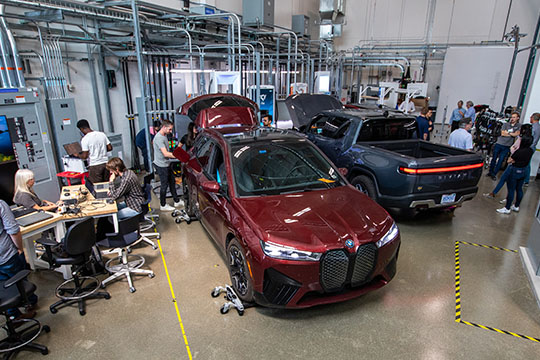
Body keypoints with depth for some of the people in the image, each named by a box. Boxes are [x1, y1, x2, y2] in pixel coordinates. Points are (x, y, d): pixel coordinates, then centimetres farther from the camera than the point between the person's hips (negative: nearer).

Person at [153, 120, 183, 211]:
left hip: (166, 164, 10)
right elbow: (165, 154, -28)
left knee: (172, 182, 17)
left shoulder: (164, 136, 9)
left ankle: (177, 201, 30)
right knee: (164, 185, 1)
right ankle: (163, 205, 16)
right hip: (161, 165, -10)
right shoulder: (158, 138, -23)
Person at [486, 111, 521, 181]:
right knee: (494, 158, 7)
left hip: (507, 146, -1)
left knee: (500, 160, 0)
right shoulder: (505, 124, 5)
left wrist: (507, 132, -6)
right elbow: (502, 133, -7)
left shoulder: (519, 126, 5)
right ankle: (490, 172, 20)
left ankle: (494, 174, 8)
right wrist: (512, 134, -8)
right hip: (499, 144, 1)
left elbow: (516, 134, -9)